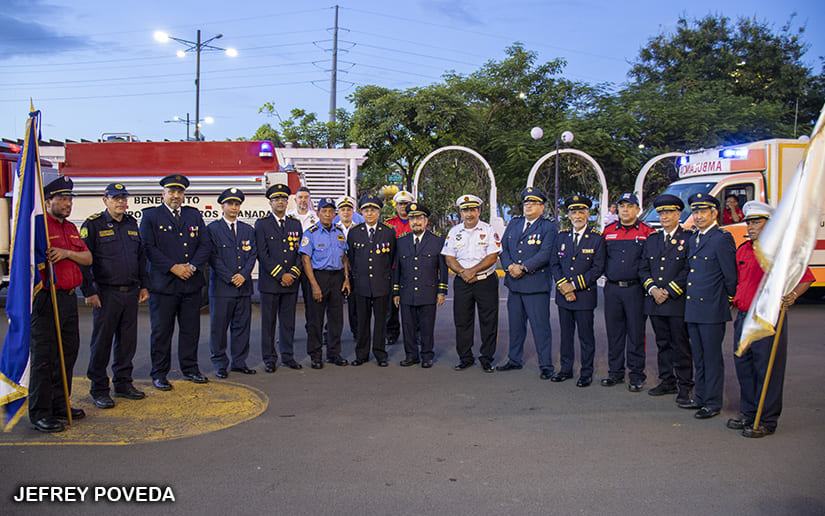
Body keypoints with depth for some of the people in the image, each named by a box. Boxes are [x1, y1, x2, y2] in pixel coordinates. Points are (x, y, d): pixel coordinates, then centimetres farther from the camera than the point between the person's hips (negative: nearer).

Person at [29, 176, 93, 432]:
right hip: (45, 299, -8)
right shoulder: (37, 224, -7)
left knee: (68, 352, 13)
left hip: (69, 298, 8)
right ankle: (40, 413, 5)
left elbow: (88, 258, 11)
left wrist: (67, 253, -8)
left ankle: (59, 405, 25)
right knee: (43, 356, -3)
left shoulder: (71, 228, 17)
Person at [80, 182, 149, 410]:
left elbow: (141, 256, 19)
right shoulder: (93, 225, -4)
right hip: (106, 294, -5)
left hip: (131, 293, 5)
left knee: (128, 341, 11)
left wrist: (144, 285, 14)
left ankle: (123, 383, 23)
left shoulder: (132, 224, 12)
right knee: (102, 342, 2)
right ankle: (99, 389, 13)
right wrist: (89, 292, -11)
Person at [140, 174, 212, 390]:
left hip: (191, 283, 4)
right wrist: (173, 267, -15)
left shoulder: (194, 215, 13)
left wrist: (192, 266, -8)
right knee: (161, 331, 3)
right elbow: (149, 248, -8)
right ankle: (159, 374, 14)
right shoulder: (150, 216, 2)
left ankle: (190, 369, 22)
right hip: (163, 284, -4)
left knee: (191, 329, 10)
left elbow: (205, 245, 8)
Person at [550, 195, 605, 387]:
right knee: (565, 334, 12)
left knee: (586, 335, 4)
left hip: (585, 294, -4)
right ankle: (566, 369, 24)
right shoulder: (562, 236, 8)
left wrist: (575, 285, -13)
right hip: (563, 294, 4)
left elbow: (598, 268, -8)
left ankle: (586, 373, 16)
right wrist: (563, 285, -8)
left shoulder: (597, 238, -4)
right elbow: (554, 263, 7)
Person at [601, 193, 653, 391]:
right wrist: (606, 275, 9)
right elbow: (602, 257, 20)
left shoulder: (647, 232, 1)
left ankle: (636, 375, 10)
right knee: (614, 332, 8)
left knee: (636, 333, 1)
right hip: (612, 288, 3)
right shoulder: (608, 231, 11)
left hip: (635, 289, -3)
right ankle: (615, 372, 19)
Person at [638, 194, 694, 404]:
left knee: (681, 346, 1)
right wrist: (652, 289, -6)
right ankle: (667, 382, 22)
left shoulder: (689, 238, -2)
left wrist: (668, 291, -13)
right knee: (663, 344, 12)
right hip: (655, 301, 5)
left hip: (678, 301, -5)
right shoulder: (652, 239, 14)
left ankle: (685, 385, 11)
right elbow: (643, 268, 11)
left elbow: (688, 270, -9)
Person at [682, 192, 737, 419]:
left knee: (712, 358, 1)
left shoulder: (722, 239, -12)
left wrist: (729, 301, -3)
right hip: (692, 309, 8)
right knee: (698, 357, 16)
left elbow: (732, 276, -11)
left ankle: (713, 403, 10)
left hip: (712, 310, -8)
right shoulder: (692, 240, 14)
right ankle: (700, 398, 26)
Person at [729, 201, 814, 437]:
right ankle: (748, 413, 27)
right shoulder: (742, 250, 13)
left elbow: (806, 278, -7)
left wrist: (792, 296, -23)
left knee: (768, 371, 0)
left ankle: (767, 420, 11)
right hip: (743, 318, 7)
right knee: (744, 368, 13)